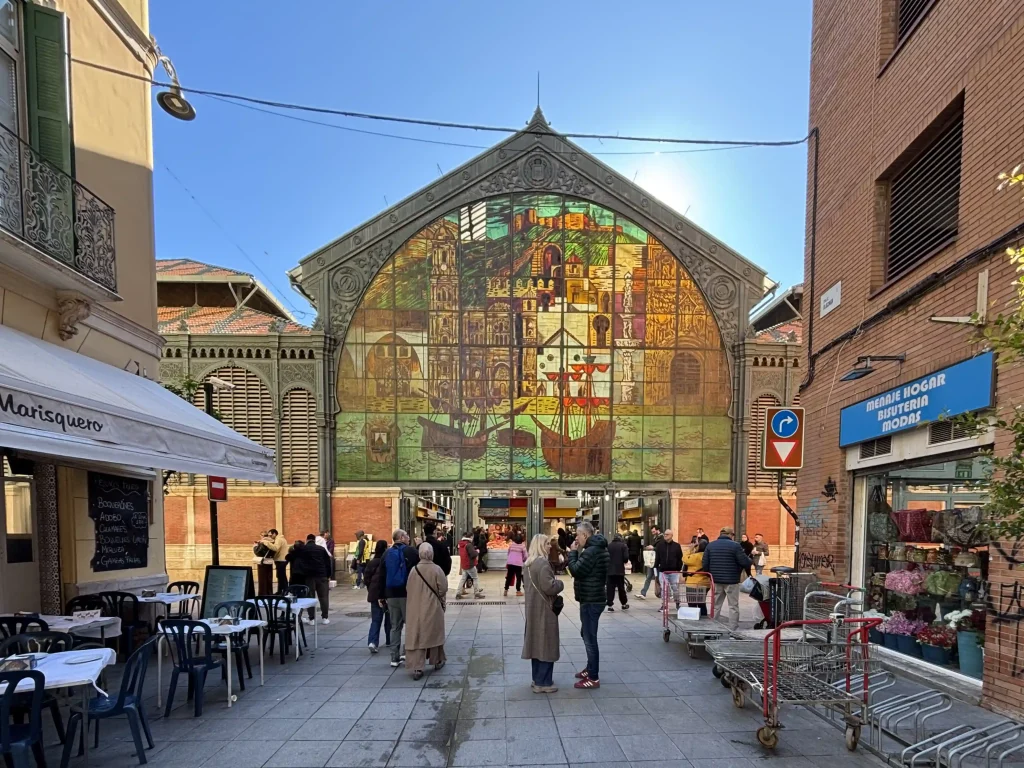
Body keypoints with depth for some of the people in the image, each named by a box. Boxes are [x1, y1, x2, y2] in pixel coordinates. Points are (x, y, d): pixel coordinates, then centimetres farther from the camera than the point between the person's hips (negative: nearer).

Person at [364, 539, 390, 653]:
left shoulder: (371, 563, -1)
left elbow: (366, 579, 3)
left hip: (375, 595, 2)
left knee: (375, 619, 5)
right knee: (389, 618, 15)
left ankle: (372, 642, -12)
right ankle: (389, 641, 26)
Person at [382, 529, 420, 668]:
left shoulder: (387, 554, 8)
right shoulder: (410, 551, -7)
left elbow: (382, 575, 10)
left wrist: (382, 595, 14)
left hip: (391, 594, 5)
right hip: (408, 593, -5)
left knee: (395, 626, 11)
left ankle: (395, 657, 11)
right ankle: (408, 653, 4)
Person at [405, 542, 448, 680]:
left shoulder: (414, 570, -7)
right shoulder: (436, 569, -14)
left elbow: (409, 589, 2)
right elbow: (443, 588, -10)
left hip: (416, 609, 1)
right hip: (433, 608, -1)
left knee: (416, 637, 3)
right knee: (434, 634, 16)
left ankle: (417, 668, -4)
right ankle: (437, 661, 30)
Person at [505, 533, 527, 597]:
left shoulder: (511, 544, 5)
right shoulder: (522, 546, -1)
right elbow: (525, 556, 4)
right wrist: (523, 560, 24)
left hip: (510, 562, 3)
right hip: (518, 563, -3)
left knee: (509, 577, 10)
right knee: (519, 577, 6)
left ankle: (506, 590, 12)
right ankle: (518, 591, 6)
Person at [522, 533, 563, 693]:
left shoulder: (528, 563, 11)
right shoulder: (543, 563, -21)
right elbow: (549, 587, -26)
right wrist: (560, 584, -7)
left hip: (533, 608, 10)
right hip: (544, 609, -9)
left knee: (537, 643, 16)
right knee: (546, 644, -1)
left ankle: (537, 679, 24)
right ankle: (542, 682, 5)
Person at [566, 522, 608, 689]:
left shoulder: (591, 551, -21)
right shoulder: (596, 548, 12)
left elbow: (576, 570, -24)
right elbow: (583, 570, 15)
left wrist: (572, 552, -11)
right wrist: (577, 553, 3)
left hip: (591, 600, -11)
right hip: (592, 598, 11)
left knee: (590, 638, -5)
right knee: (586, 635, 22)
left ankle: (594, 678, 1)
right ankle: (590, 668, 34)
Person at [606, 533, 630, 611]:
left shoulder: (609, 546, 2)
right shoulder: (623, 545, -3)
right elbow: (626, 558, -11)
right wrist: (624, 561, 10)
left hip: (610, 570, 1)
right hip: (620, 570, -1)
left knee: (610, 588, 3)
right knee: (621, 587, 11)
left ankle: (610, 605, -1)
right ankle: (624, 604, 22)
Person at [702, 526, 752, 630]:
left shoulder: (710, 545, 3)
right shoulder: (735, 545, -10)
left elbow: (705, 564, -1)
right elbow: (745, 563, -13)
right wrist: (749, 560, 9)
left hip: (716, 580, 4)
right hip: (731, 581, -4)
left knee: (716, 606, 13)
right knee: (733, 606, 7)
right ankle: (733, 629, 6)